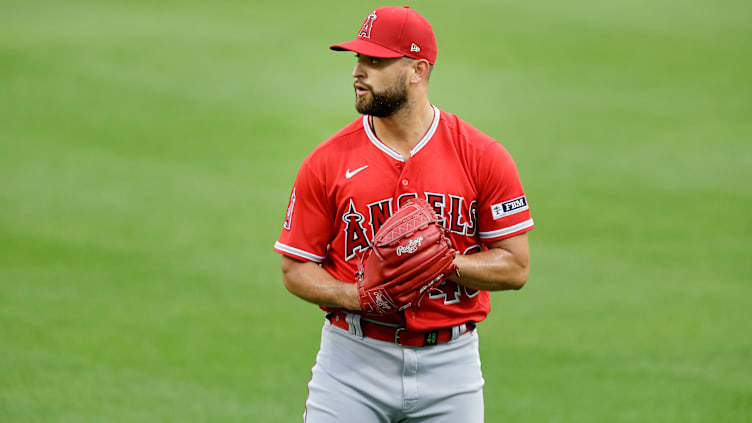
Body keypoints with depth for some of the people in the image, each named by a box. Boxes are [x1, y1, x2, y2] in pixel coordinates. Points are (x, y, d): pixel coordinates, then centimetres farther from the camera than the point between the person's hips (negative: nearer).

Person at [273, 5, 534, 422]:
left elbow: (515, 267, -1)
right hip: (353, 361, 0)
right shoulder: (327, 161, -1)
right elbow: (296, 269, 2)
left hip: (449, 361, 0)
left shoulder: (483, 157, -2)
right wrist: (356, 295, -17)